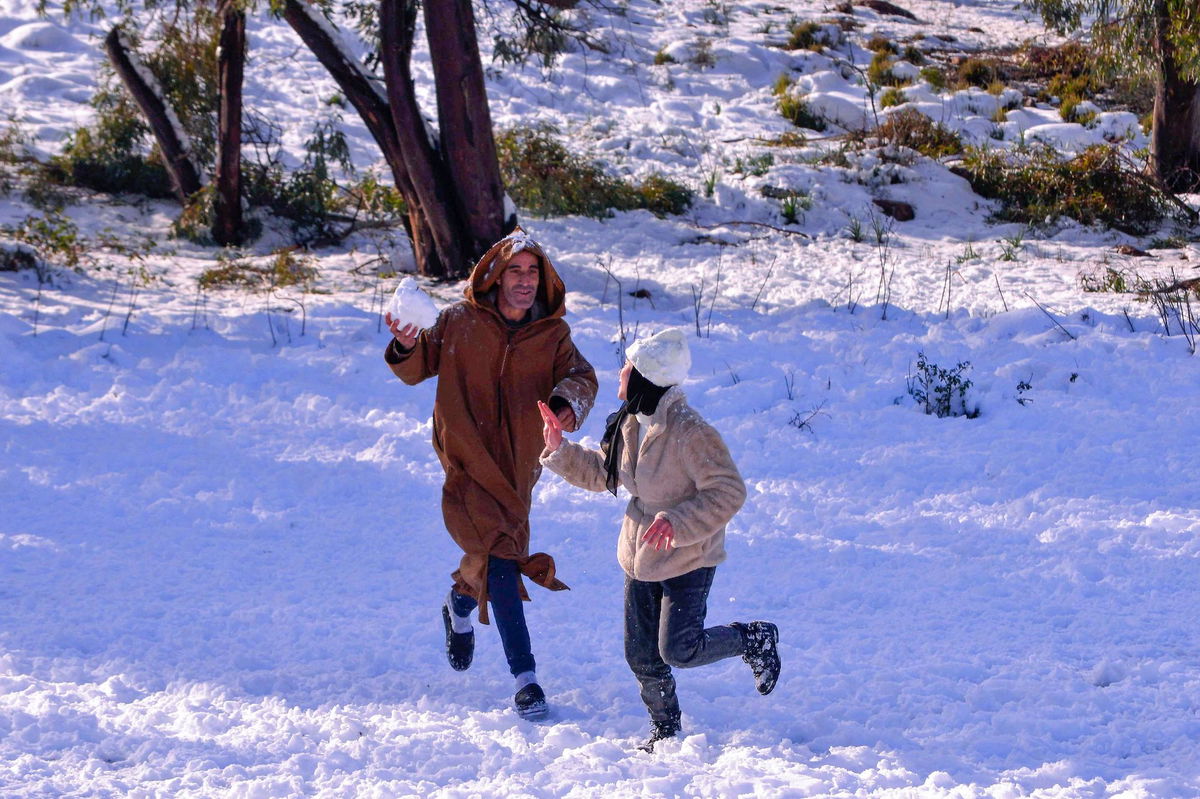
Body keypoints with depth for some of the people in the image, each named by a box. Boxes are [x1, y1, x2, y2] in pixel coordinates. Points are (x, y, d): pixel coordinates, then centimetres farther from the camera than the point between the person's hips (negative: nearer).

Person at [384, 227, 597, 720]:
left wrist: (569, 401, -35)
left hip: (518, 465, 3)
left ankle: (460, 608, 52)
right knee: (499, 555, -17)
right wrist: (407, 346, -19)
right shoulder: (460, 323, -2)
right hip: (468, 463, -3)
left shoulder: (552, 334, 2)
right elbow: (416, 370, 4)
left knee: (495, 554, 15)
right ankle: (524, 676, -16)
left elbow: (580, 375, -12)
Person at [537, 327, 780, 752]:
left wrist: (677, 523, -32)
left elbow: (729, 493, -24)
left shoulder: (690, 433, -25)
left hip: (688, 560, -7)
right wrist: (560, 451, 2)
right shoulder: (630, 425, 1)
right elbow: (601, 473, 16)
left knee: (678, 650, -9)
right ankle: (665, 728, 30)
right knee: (641, 655, 9)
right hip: (640, 557, 7)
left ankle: (755, 639, 15)